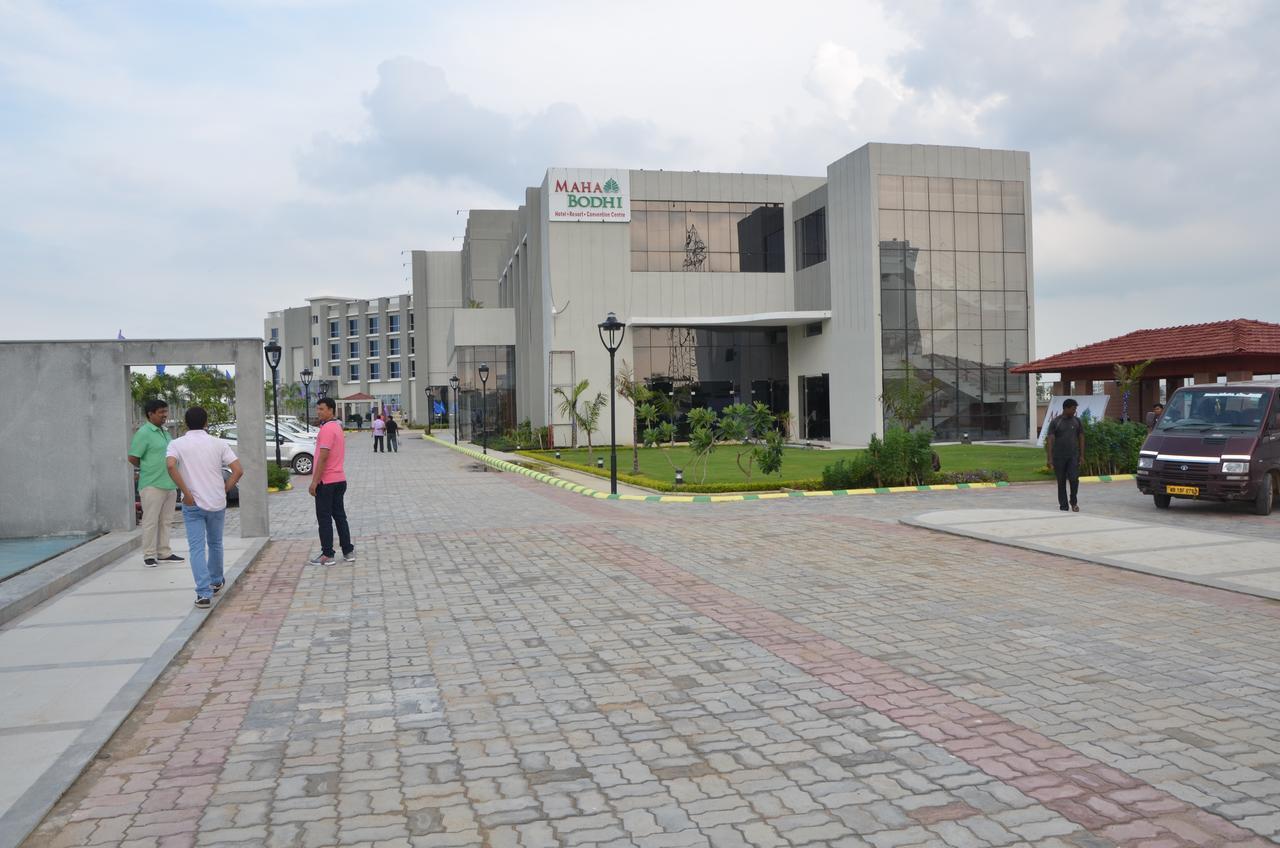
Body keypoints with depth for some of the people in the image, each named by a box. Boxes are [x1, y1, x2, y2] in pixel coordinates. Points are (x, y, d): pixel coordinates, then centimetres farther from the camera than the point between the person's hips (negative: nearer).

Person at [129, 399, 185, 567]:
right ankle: (149, 555, 6)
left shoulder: (164, 432, 15)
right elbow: (133, 458, -12)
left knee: (164, 521, 12)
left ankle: (164, 553, 19)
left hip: (170, 484, 8)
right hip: (152, 485, -8)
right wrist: (147, 469, 1)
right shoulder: (144, 433, -10)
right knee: (151, 521, -1)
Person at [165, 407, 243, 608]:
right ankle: (216, 582, 37)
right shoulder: (218, 444, 2)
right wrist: (224, 490, 3)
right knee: (215, 544, 21)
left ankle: (204, 593, -11)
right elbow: (238, 470, -7)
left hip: (192, 505, -2)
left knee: (197, 548, -1)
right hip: (217, 503, 2)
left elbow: (170, 465, -22)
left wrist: (186, 493, -16)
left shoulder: (177, 444, -2)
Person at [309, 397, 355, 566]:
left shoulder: (327, 429, -16)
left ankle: (327, 555, 2)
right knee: (340, 516, 11)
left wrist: (314, 481, -19)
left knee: (324, 519, -2)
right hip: (339, 480, 9)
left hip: (326, 481, -9)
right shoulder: (337, 427, 16)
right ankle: (348, 552, 12)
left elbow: (323, 457, -22)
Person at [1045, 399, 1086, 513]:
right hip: (1059, 456, -1)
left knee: (1074, 479, -10)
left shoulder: (1077, 421, 7)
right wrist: (1050, 457, -10)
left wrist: (1082, 455, 3)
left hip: (1073, 456, 1)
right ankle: (1063, 506, 13)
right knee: (1061, 482, 4)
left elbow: (1081, 438, 9)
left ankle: (1073, 502, 11)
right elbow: (1050, 440, -4)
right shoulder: (1055, 422, 0)